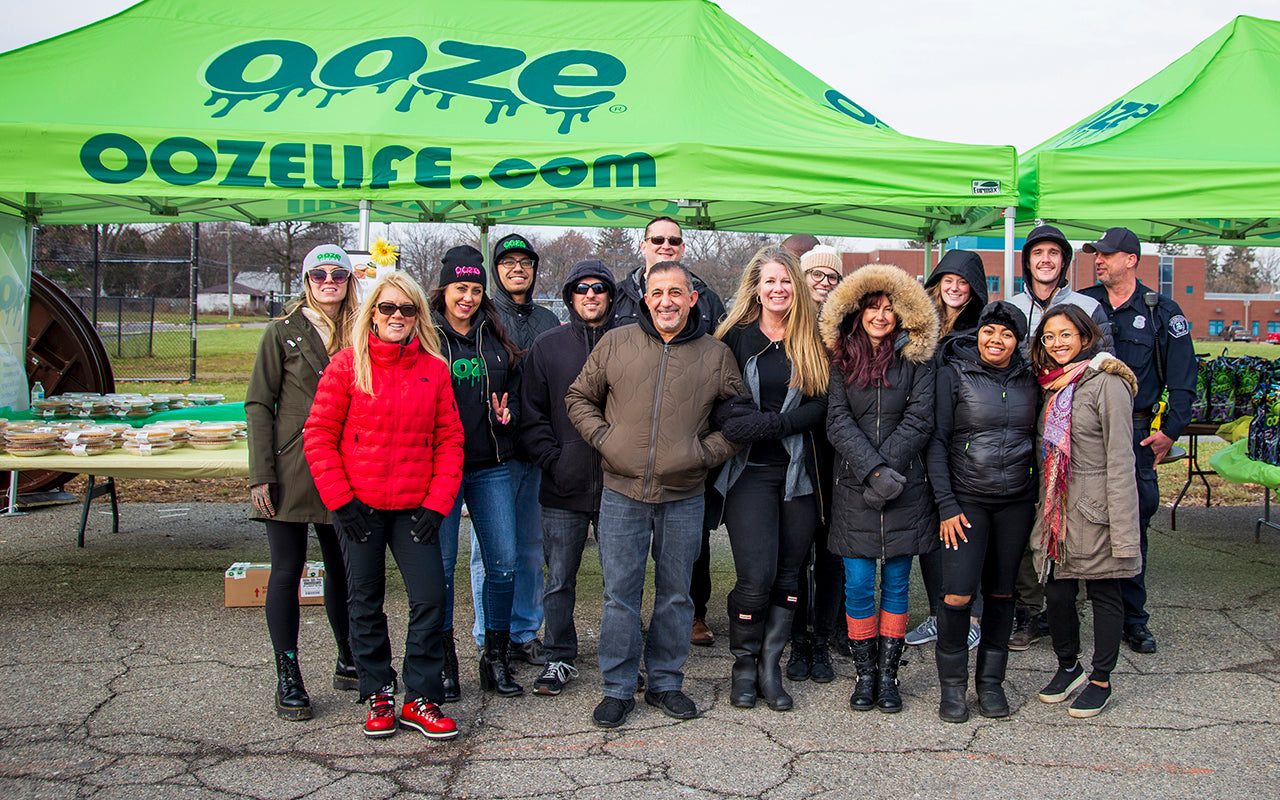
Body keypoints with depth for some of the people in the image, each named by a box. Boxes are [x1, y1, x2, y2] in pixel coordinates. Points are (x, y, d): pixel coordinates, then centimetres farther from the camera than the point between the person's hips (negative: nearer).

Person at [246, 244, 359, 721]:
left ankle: (348, 663, 27)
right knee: (287, 571, 1)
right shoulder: (283, 333, -1)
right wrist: (261, 474, -10)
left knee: (342, 569, 12)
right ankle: (287, 677, 12)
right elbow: (258, 404, -3)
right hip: (291, 472, -3)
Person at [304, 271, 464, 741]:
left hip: (415, 507, 1)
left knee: (431, 599, -3)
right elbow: (319, 435, -2)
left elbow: (449, 439, 4)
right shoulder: (347, 365, -1)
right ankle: (377, 694, 23)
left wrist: (437, 503, -5)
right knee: (365, 604, 8)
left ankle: (420, 699, 10)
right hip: (359, 507, -1)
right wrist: (340, 499, -8)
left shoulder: (434, 369, 4)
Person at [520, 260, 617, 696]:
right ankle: (559, 659, 21)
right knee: (560, 579, 7)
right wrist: (552, 460, -6)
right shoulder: (547, 346, 6)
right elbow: (532, 415, 5)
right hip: (564, 486, 1)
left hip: (617, 483, 0)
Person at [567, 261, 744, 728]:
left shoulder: (716, 355, 4)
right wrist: (603, 437, -4)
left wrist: (706, 451, -5)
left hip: (683, 497, 1)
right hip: (622, 493, 0)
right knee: (620, 593, 3)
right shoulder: (615, 344, 3)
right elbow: (579, 397, 11)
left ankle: (666, 682, 26)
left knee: (676, 594, 10)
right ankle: (617, 689, 16)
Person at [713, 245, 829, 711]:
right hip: (750, 472, -2)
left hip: (799, 472, 2)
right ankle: (744, 665, 10)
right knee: (756, 575, -9)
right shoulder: (736, 338, 5)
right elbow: (724, 406, 1)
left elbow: (822, 406, -1)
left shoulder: (813, 343, 8)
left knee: (789, 573, 4)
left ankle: (770, 666, 16)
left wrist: (773, 423, -15)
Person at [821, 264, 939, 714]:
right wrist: (873, 469, -14)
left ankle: (888, 676, 17)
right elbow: (838, 422, -3)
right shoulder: (842, 359, 5)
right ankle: (865, 675, 16)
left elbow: (919, 419, -4)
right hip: (854, 489, 1)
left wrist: (888, 466, -13)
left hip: (905, 489, -1)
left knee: (896, 583, 7)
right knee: (857, 585, 2)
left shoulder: (916, 357, 2)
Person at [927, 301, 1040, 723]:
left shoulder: (1029, 380, 7)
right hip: (966, 499, -3)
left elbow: (1036, 440, 16)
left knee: (1001, 592, 8)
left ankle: (991, 681, 21)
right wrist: (946, 505, -10)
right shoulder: (954, 374, -3)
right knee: (958, 592, -10)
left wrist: (1040, 497, 10)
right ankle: (952, 685, 6)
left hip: (1017, 502, 3)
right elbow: (937, 442, -4)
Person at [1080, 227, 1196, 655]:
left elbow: (1182, 375, 6)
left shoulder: (1162, 312, 5)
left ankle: (1132, 619, 16)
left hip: (1134, 433, -1)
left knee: (1132, 525, 4)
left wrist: (1171, 430, -1)